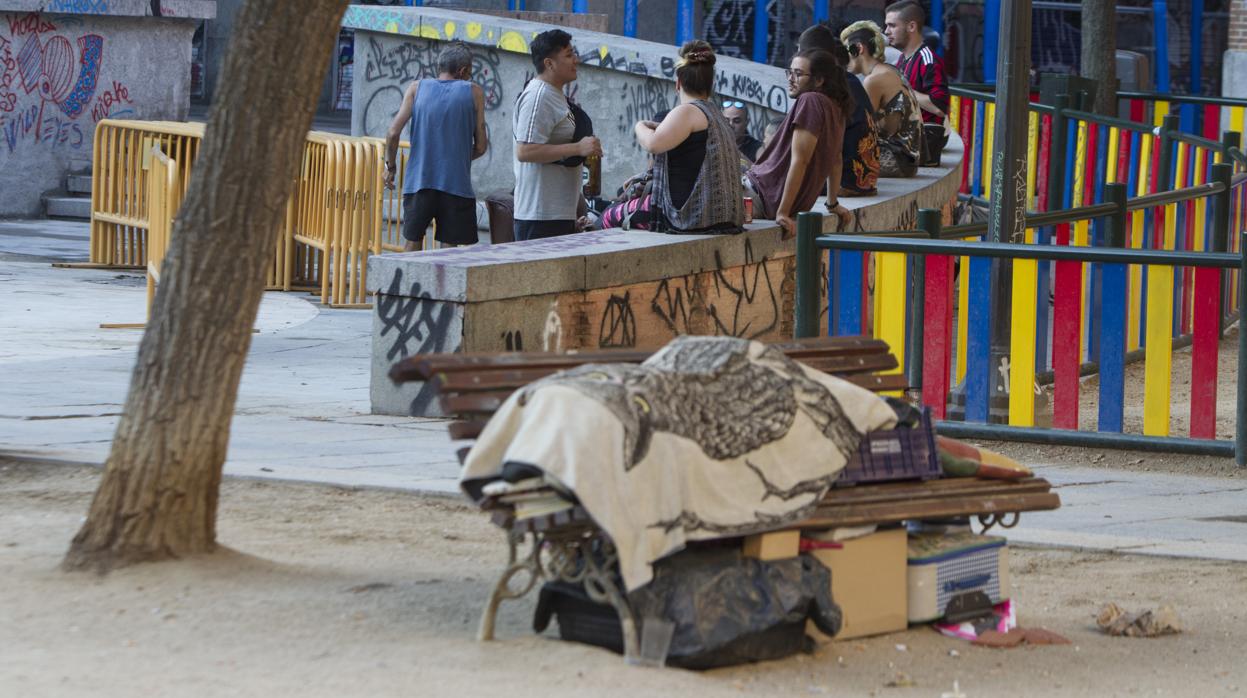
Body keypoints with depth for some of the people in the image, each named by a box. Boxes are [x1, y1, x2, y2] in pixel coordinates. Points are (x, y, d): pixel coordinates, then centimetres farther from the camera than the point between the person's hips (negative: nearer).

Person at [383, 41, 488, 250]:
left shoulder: (417, 88, 7)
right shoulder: (473, 92, 3)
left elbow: (393, 133, -2)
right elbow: (480, 146, 3)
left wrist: (390, 166, 12)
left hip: (418, 181, 2)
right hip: (456, 184, -2)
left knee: (411, 242, 11)